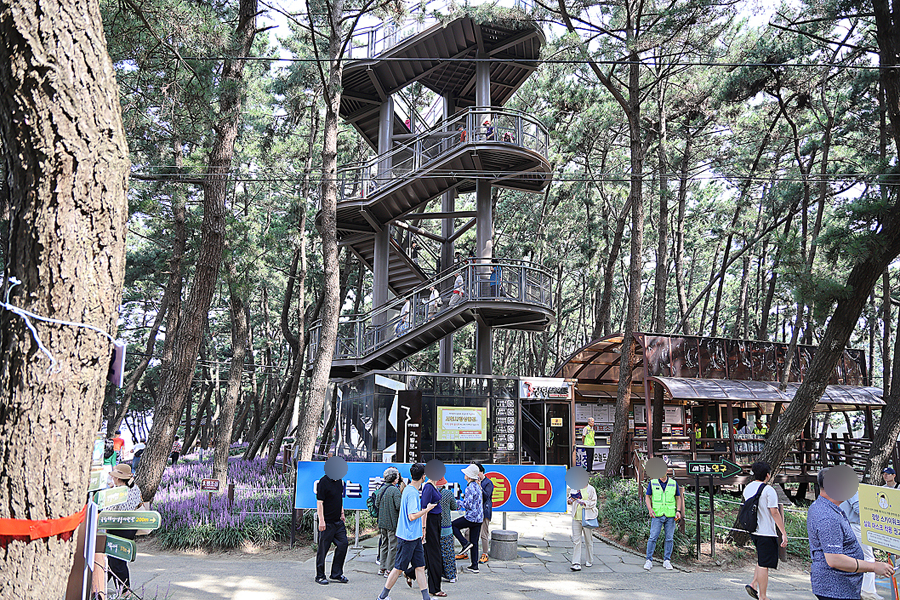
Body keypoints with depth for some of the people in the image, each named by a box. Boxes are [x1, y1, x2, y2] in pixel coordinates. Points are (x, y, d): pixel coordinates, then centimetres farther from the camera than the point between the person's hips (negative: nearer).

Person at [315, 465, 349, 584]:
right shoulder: (323, 482, -14)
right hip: (327, 522, -8)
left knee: (343, 544, 5)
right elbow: (319, 502, -16)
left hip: (338, 521, 8)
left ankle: (336, 574, 16)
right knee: (323, 549, 1)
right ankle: (320, 576, 13)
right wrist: (321, 521, -19)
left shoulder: (339, 481, 10)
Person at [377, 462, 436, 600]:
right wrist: (427, 509, -12)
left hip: (415, 537, 9)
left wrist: (419, 526, 27)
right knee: (399, 568, 1)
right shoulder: (412, 493, -19)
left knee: (420, 566, 8)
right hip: (408, 537, -9)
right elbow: (412, 516, -23)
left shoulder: (409, 490, 11)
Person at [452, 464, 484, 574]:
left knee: (453, 526, 10)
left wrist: (459, 502, -3)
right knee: (474, 542, 10)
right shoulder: (477, 486, 12)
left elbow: (468, 505, -20)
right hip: (479, 518, 9)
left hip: (471, 517, -9)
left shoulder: (470, 488, -16)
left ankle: (465, 543, 0)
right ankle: (474, 566, 11)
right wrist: (464, 498, 18)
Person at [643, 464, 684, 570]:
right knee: (653, 537, -6)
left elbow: (678, 498, 13)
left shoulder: (674, 483, 7)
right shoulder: (652, 483, 4)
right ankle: (649, 560, 0)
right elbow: (647, 497, 7)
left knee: (669, 538, 3)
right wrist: (650, 509, -8)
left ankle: (667, 561, 13)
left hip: (670, 516, 2)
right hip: (657, 515, -2)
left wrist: (678, 511, 0)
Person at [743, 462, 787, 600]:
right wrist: (784, 533, -13)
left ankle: (753, 584, 11)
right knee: (764, 564, -1)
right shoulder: (768, 490, -15)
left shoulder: (747, 488, 9)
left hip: (753, 531, 8)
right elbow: (774, 513, -17)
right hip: (766, 532, -8)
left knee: (762, 560, 22)